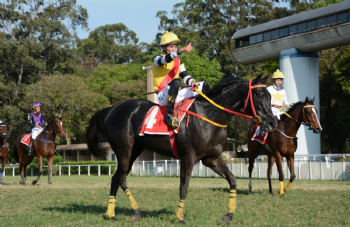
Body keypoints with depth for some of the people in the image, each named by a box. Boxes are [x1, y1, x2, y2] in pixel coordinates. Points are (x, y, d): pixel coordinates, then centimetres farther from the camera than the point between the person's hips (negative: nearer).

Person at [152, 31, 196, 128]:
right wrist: (182, 50, -38)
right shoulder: (157, 59, -2)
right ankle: (169, 114, -36)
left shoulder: (178, 61, 18)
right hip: (162, 96, -7)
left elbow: (185, 75, 15)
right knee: (176, 81, -37)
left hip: (174, 94, 7)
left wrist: (192, 82, -9)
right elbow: (166, 59, -25)